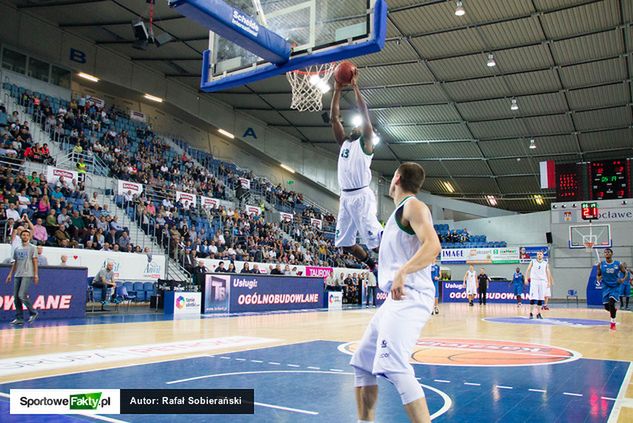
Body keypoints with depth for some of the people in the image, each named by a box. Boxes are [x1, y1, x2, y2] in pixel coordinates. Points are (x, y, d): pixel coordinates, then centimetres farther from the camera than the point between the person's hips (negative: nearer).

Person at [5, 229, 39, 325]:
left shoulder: (32, 248, 1)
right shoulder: (17, 249, 15)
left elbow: (35, 262, -3)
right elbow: (15, 263, 20)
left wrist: (36, 275, -10)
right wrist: (10, 274, 12)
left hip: (27, 275, -6)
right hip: (17, 275, 6)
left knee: (22, 296, -15)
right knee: (16, 297, 2)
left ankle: (33, 313, 1)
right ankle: (19, 318, 8)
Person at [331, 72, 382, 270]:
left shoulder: (365, 142, 3)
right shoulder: (345, 142, 20)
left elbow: (364, 113, -7)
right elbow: (334, 119, 17)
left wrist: (355, 87, -5)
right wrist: (337, 91, 13)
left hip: (361, 196, -7)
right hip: (346, 197, 7)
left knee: (375, 239, -13)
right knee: (344, 242, 10)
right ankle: (372, 266, 29)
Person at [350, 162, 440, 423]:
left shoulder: (413, 205, -5)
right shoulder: (399, 212, 23)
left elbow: (432, 245, -23)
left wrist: (402, 273, -32)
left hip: (409, 297, -10)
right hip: (396, 298, 10)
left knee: (394, 366, -24)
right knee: (362, 362, 14)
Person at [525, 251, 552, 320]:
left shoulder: (546, 263, 10)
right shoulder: (533, 261, 6)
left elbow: (548, 272, 9)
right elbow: (528, 270, 7)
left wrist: (549, 282, 0)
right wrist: (527, 278, -3)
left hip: (543, 281, 2)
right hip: (534, 281, -2)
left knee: (541, 298, 2)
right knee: (533, 297, -10)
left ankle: (538, 313, 10)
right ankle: (531, 313, -4)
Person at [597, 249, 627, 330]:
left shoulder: (618, 264, -6)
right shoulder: (600, 264, -3)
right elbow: (598, 275, 9)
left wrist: (623, 279, -11)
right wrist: (599, 278, -13)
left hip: (615, 287, -2)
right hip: (606, 287, 2)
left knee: (611, 303, -20)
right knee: (607, 307, 1)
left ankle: (613, 322, -3)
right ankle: (613, 311, 40)